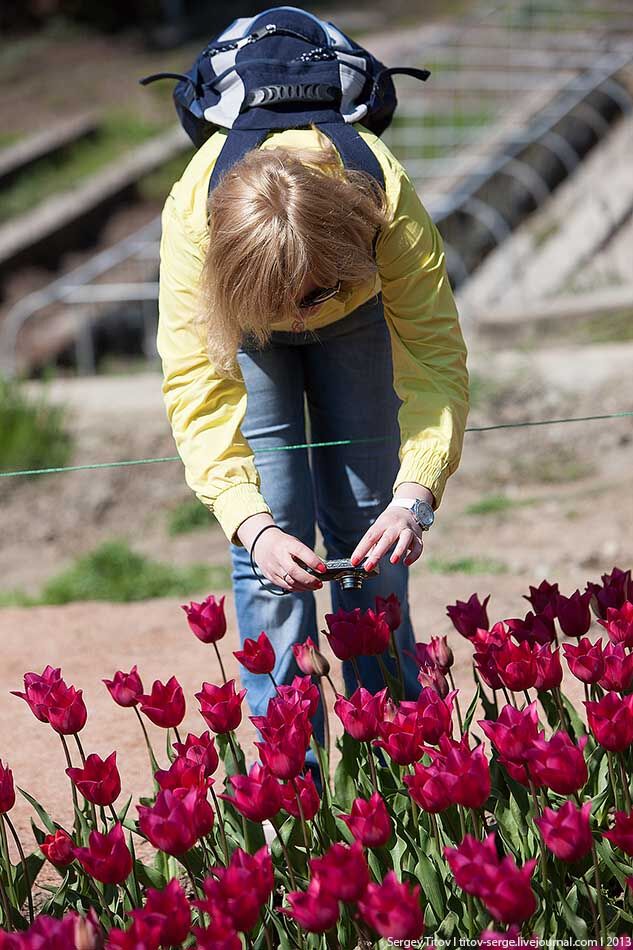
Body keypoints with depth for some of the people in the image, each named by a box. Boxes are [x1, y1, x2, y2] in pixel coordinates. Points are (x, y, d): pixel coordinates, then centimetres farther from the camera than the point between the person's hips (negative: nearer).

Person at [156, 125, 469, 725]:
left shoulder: (389, 205, -42)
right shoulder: (192, 221, -42)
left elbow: (438, 360, -36)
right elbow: (196, 393, -38)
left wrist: (412, 497, -51)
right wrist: (252, 528, -51)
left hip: (357, 312, 1)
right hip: (237, 310, -1)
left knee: (364, 528, -1)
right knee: (276, 531, -13)